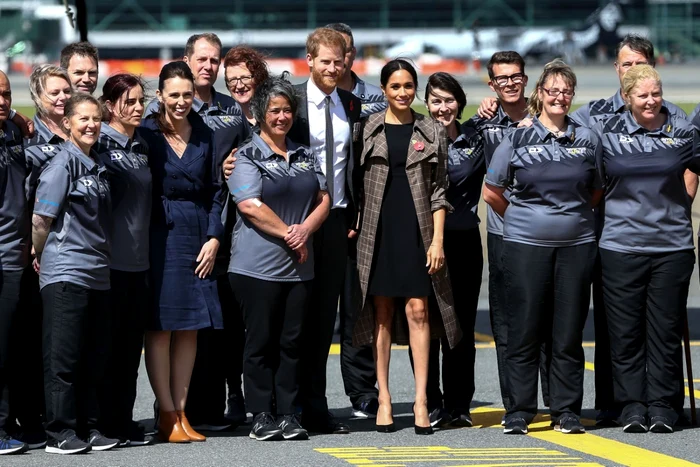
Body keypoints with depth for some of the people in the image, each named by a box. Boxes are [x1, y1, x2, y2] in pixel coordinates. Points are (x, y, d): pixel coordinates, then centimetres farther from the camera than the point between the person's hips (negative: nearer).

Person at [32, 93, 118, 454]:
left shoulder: (98, 165, 13)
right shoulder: (63, 163, -9)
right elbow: (41, 220, -10)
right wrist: (40, 256, 2)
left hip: (98, 274, 7)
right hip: (65, 273, -7)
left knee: (94, 357, 10)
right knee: (63, 357, -4)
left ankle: (87, 427, 17)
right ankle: (60, 433, 0)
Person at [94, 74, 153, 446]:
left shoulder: (142, 147, 15)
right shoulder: (100, 144, -7)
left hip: (139, 259, 7)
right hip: (109, 258, -7)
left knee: (132, 344, 8)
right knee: (109, 342, -3)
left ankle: (123, 420, 14)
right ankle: (107, 425, 2)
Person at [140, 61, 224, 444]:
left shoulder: (204, 135, 9)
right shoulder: (145, 133, -3)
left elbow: (215, 191, 11)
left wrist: (213, 238, 1)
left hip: (197, 237, 4)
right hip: (159, 236, -4)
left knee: (190, 328, 5)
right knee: (160, 326, -3)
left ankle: (181, 411, 10)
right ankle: (167, 415, 1)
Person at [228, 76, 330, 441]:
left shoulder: (305, 156, 15)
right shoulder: (247, 156, -3)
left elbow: (323, 200, 11)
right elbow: (250, 206, -13)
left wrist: (306, 229, -8)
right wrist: (288, 233, -11)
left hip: (300, 267, 5)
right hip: (258, 266, -5)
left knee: (292, 341, 6)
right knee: (261, 341, 0)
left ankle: (288, 414, 11)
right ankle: (261, 416, 5)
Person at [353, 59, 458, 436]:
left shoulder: (431, 132, 7)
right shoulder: (367, 129, 6)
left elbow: (439, 190, 6)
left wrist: (437, 238, -2)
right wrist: (353, 225, 0)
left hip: (417, 230, 0)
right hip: (378, 230, 0)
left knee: (418, 309, -6)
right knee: (381, 313, 2)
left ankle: (421, 400, -6)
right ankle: (383, 397, 7)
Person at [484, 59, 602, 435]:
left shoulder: (587, 140, 8)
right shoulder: (517, 138, 0)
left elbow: (595, 190, 19)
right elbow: (491, 192, 6)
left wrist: (573, 215, 9)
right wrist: (521, 218, 8)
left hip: (576, 244, 2)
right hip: (525, 245, -2)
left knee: (569, 332, 4)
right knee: (524, 331, 0)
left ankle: (567, 412, 10)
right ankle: (519, 412, 6)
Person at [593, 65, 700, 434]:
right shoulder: (605, 132, 2)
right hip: (621, 246, 0)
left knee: (665, 331, 3)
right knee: (625, 333, 2)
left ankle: (663, 408, 9)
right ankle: (632, 407, 9)